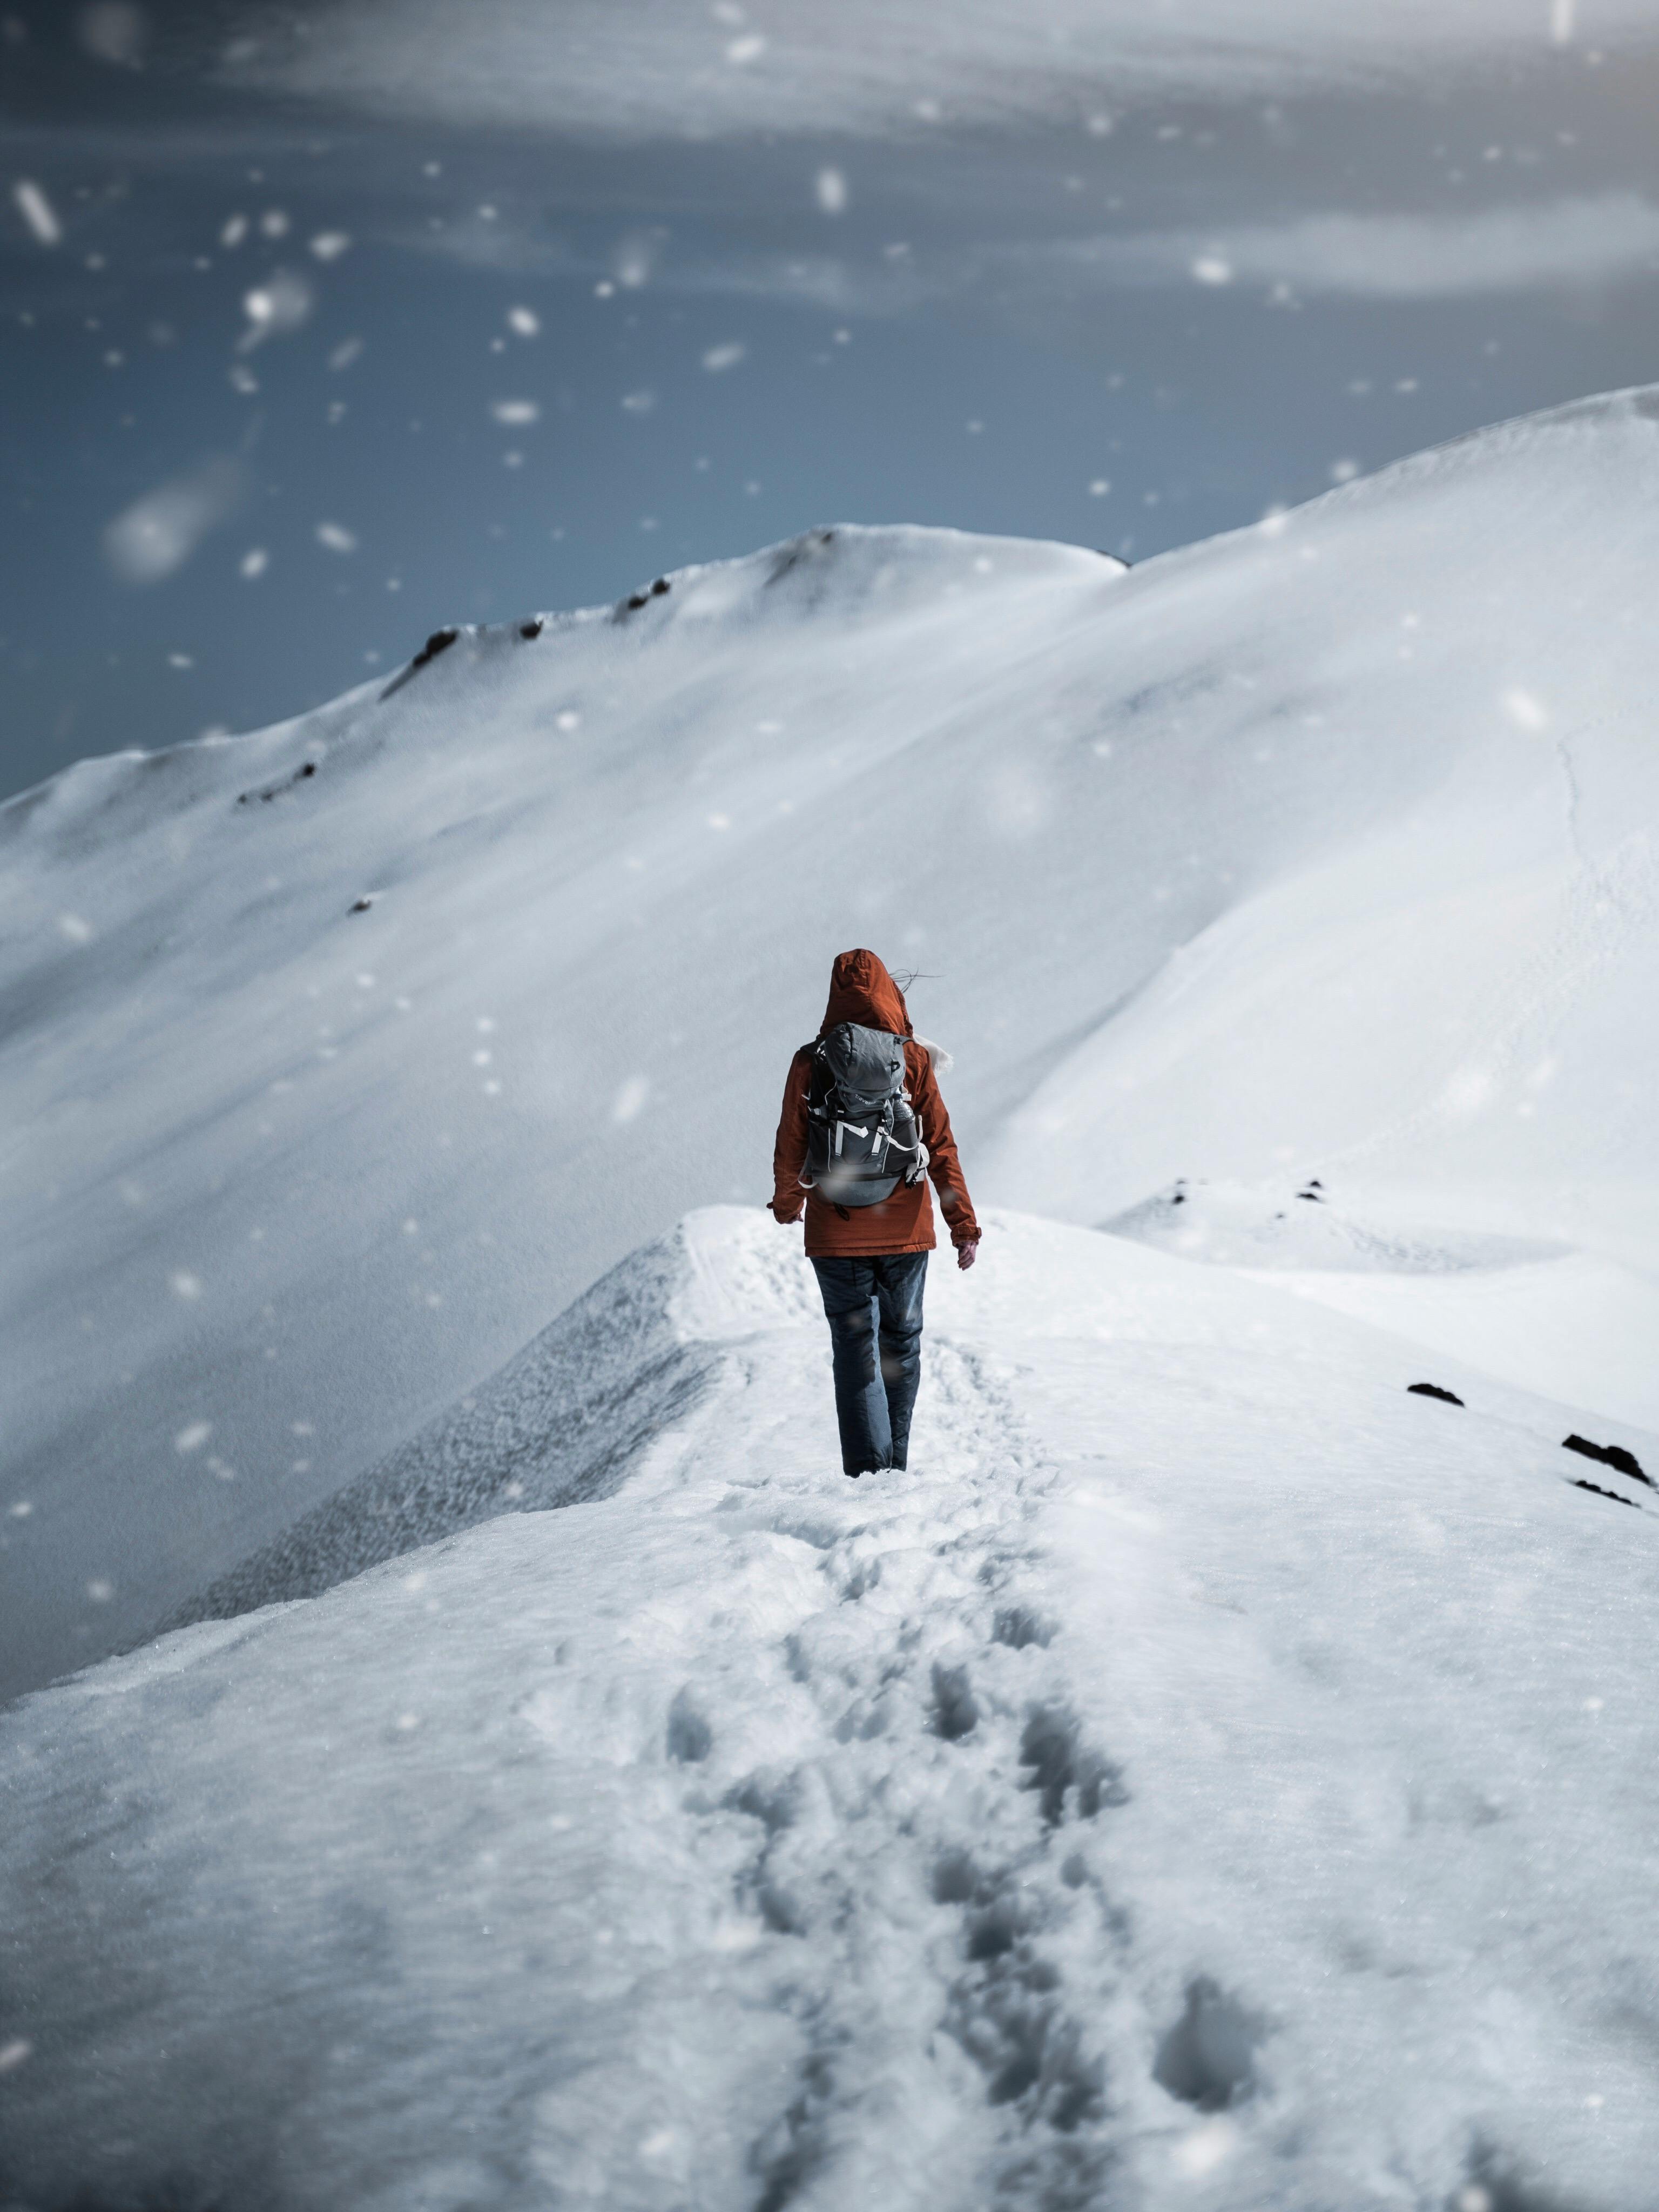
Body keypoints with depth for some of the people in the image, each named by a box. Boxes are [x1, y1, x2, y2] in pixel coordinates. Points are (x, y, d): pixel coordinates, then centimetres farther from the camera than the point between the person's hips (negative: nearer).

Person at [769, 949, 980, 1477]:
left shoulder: (810, 1062, -5)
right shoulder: (914, 1058, -5)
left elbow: (790, 1145, 2)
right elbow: (942, 1146, -6)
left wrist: (786, 1205, 21)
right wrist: (964, 1225, -3)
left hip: (835, 1233, -1)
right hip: (904, 1230, 1)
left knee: (855, 1348, 2)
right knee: (901, 1343, 15)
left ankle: (867, 1470, -7)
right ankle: (895, 1466, 23)